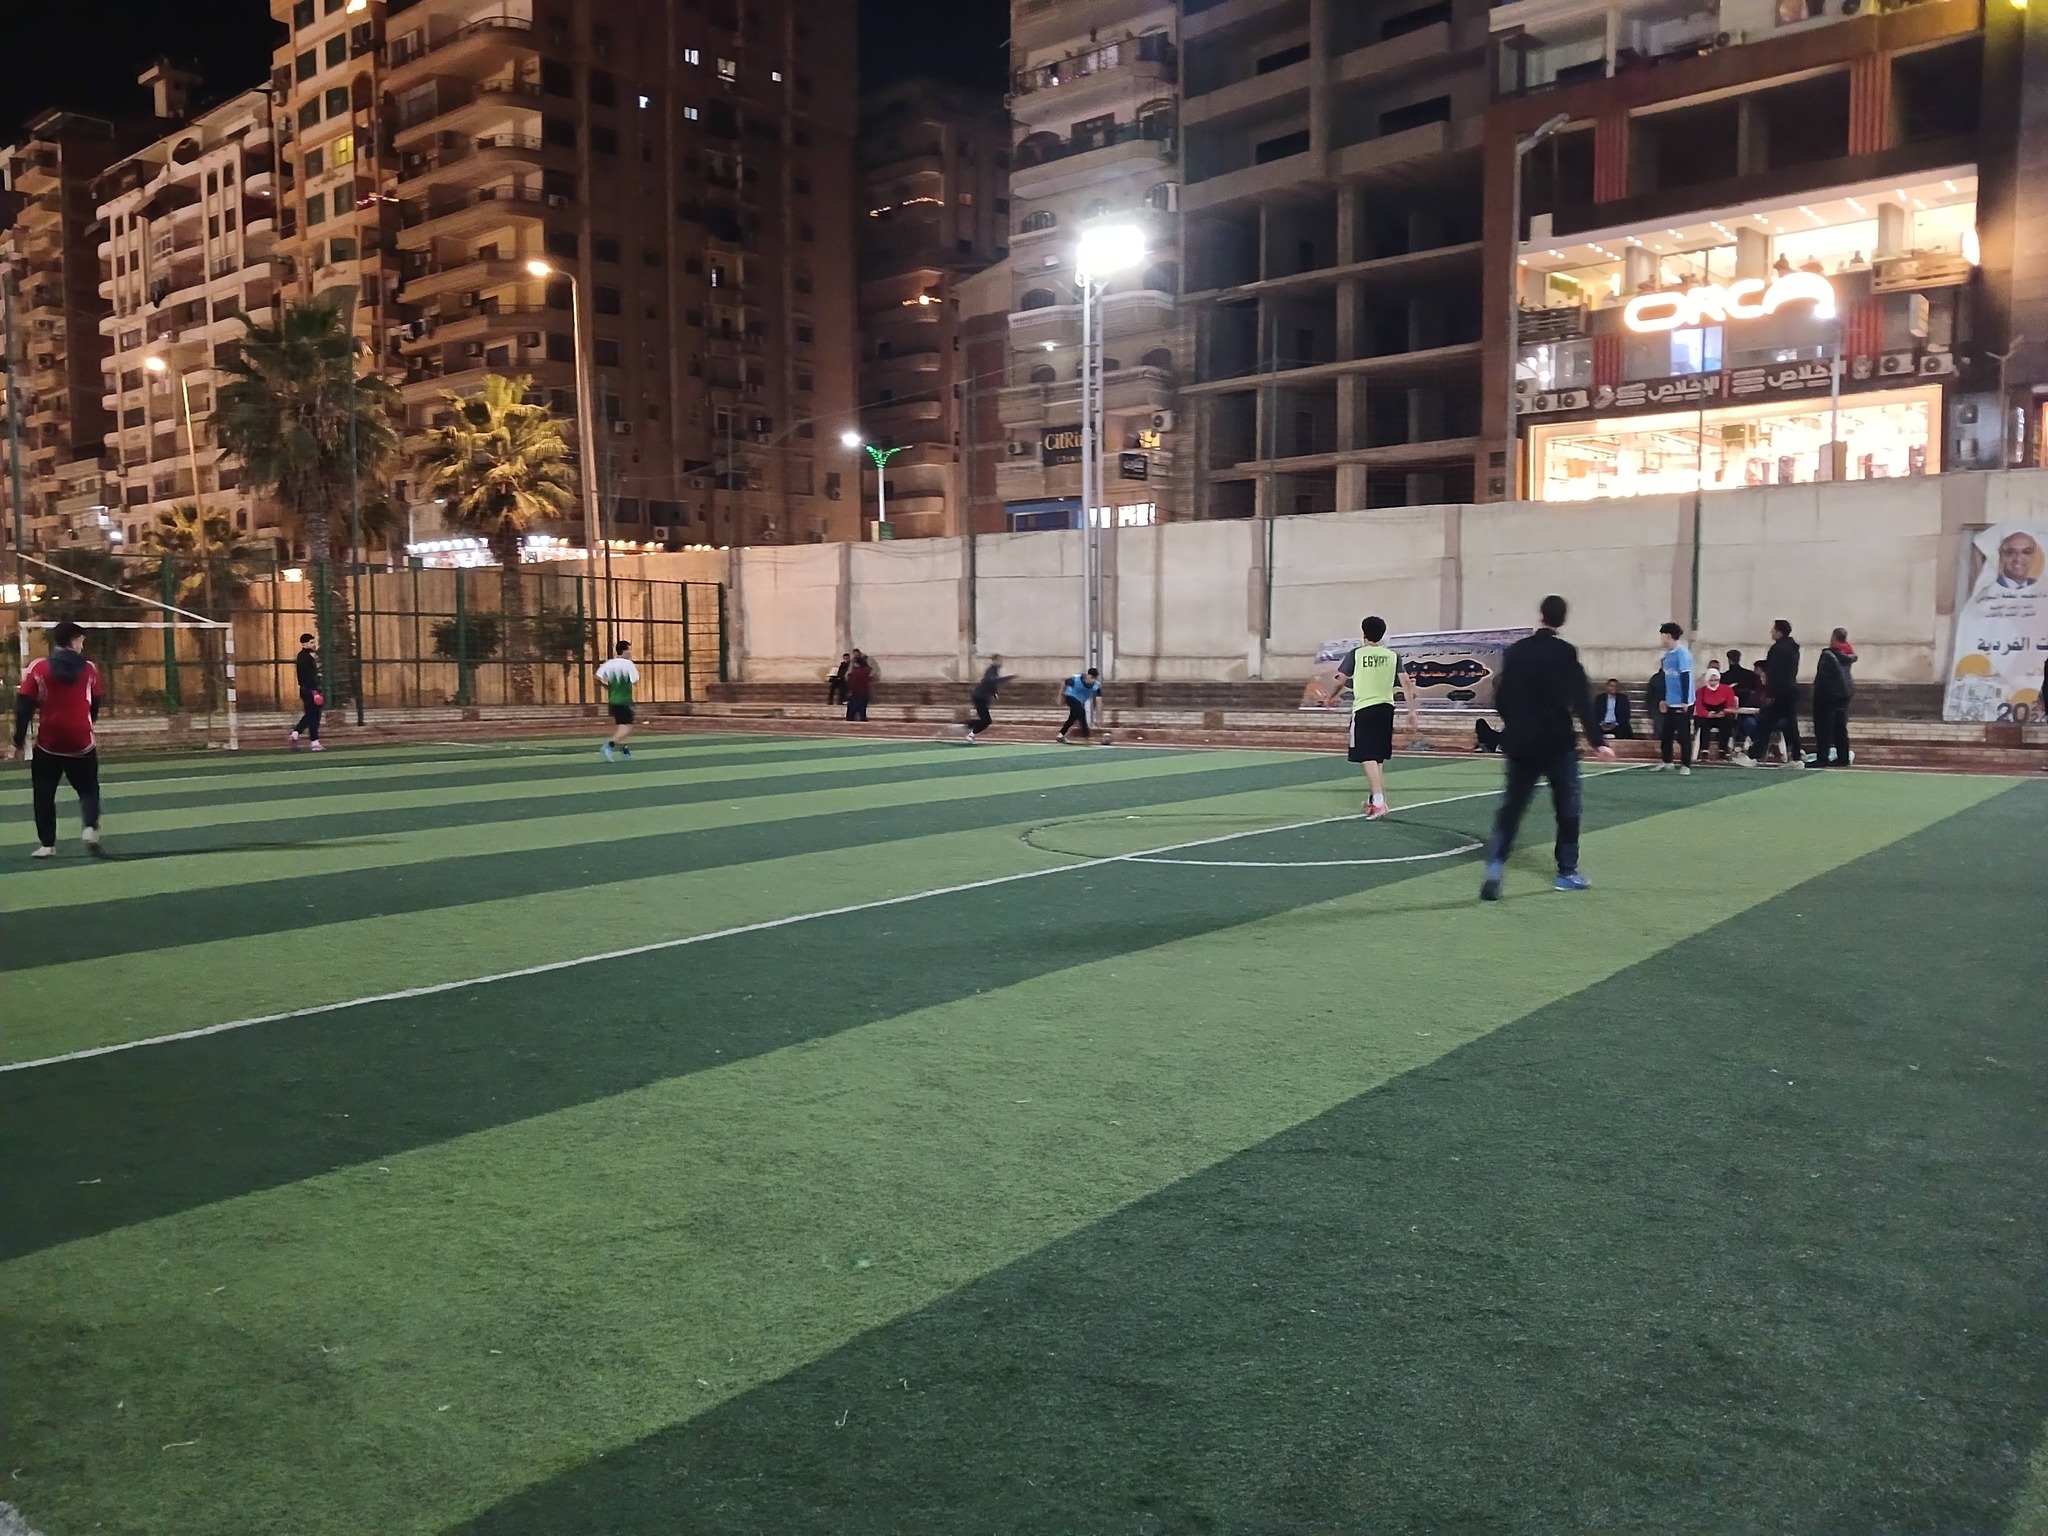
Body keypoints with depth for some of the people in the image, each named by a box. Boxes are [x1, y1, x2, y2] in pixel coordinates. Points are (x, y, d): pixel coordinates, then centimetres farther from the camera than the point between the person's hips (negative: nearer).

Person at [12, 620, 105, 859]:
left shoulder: (38, 669, -3)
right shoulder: (89, 669, 0)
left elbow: (24, 707, -5)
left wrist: (18, 741, 1)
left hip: (48, 743, 0)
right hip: (81, 742, 0)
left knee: (44, 795, 11)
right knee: (88, 790, 11)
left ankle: (47, 845, 11)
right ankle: (91, 829, -12)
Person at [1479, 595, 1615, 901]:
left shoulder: (1516, 650, 3)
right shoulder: (1565, 653, -9)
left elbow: (1501, 697, 9)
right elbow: (1582, 701, -15)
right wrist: (1597, 741, -15)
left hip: (1521, 743, 3)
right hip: (1557, 743, -3)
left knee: (1511, 807, 7)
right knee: (1567, 807, 11)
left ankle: (1495, 864, -10)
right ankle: (1566, 872, 17)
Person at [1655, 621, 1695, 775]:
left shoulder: (1683, 654, -14)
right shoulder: (1667, 655, 11)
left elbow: (1685, 679, -17)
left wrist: (1685, 701, -18)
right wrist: (1663, 699, 20)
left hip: (1682, 703, -8)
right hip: (1670, 702, 8)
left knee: (1683, 734, -1)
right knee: (1665, 733, 12)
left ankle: (1686, 765, 7)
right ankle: (1666, 762, 24)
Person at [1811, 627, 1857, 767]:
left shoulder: (1828, 654, -14)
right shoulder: (1849, 655, 7)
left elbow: (1822, 675, -15)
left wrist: (1817, 688, -6)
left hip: (1828, 692, -7)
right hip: (1845, 691, 7)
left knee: (1824, 727, -4)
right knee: (1841, 726, 10)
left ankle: (1822, 758, -7)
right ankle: (1843, 758, 11)